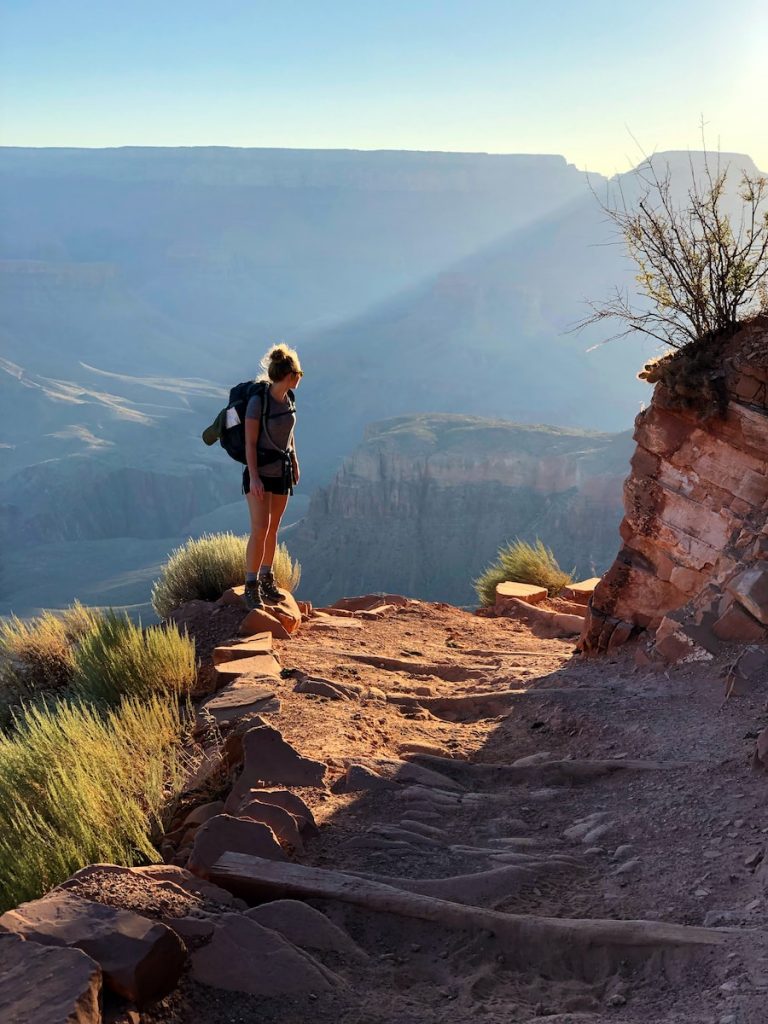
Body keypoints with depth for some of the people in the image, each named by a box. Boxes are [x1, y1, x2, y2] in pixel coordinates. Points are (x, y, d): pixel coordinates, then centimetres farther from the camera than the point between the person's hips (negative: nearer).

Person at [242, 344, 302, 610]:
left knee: (273, 529, 10)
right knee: (260, 528, -13)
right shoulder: (258, 401, -18)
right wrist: (254, 477, -21)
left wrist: (295, 463, 21)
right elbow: (250, 442, -17)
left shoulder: (289, 399, 3)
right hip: (259, 470, -6)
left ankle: (266, 578, 23)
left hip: (282, 470, 6)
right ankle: (251, 587, -7)